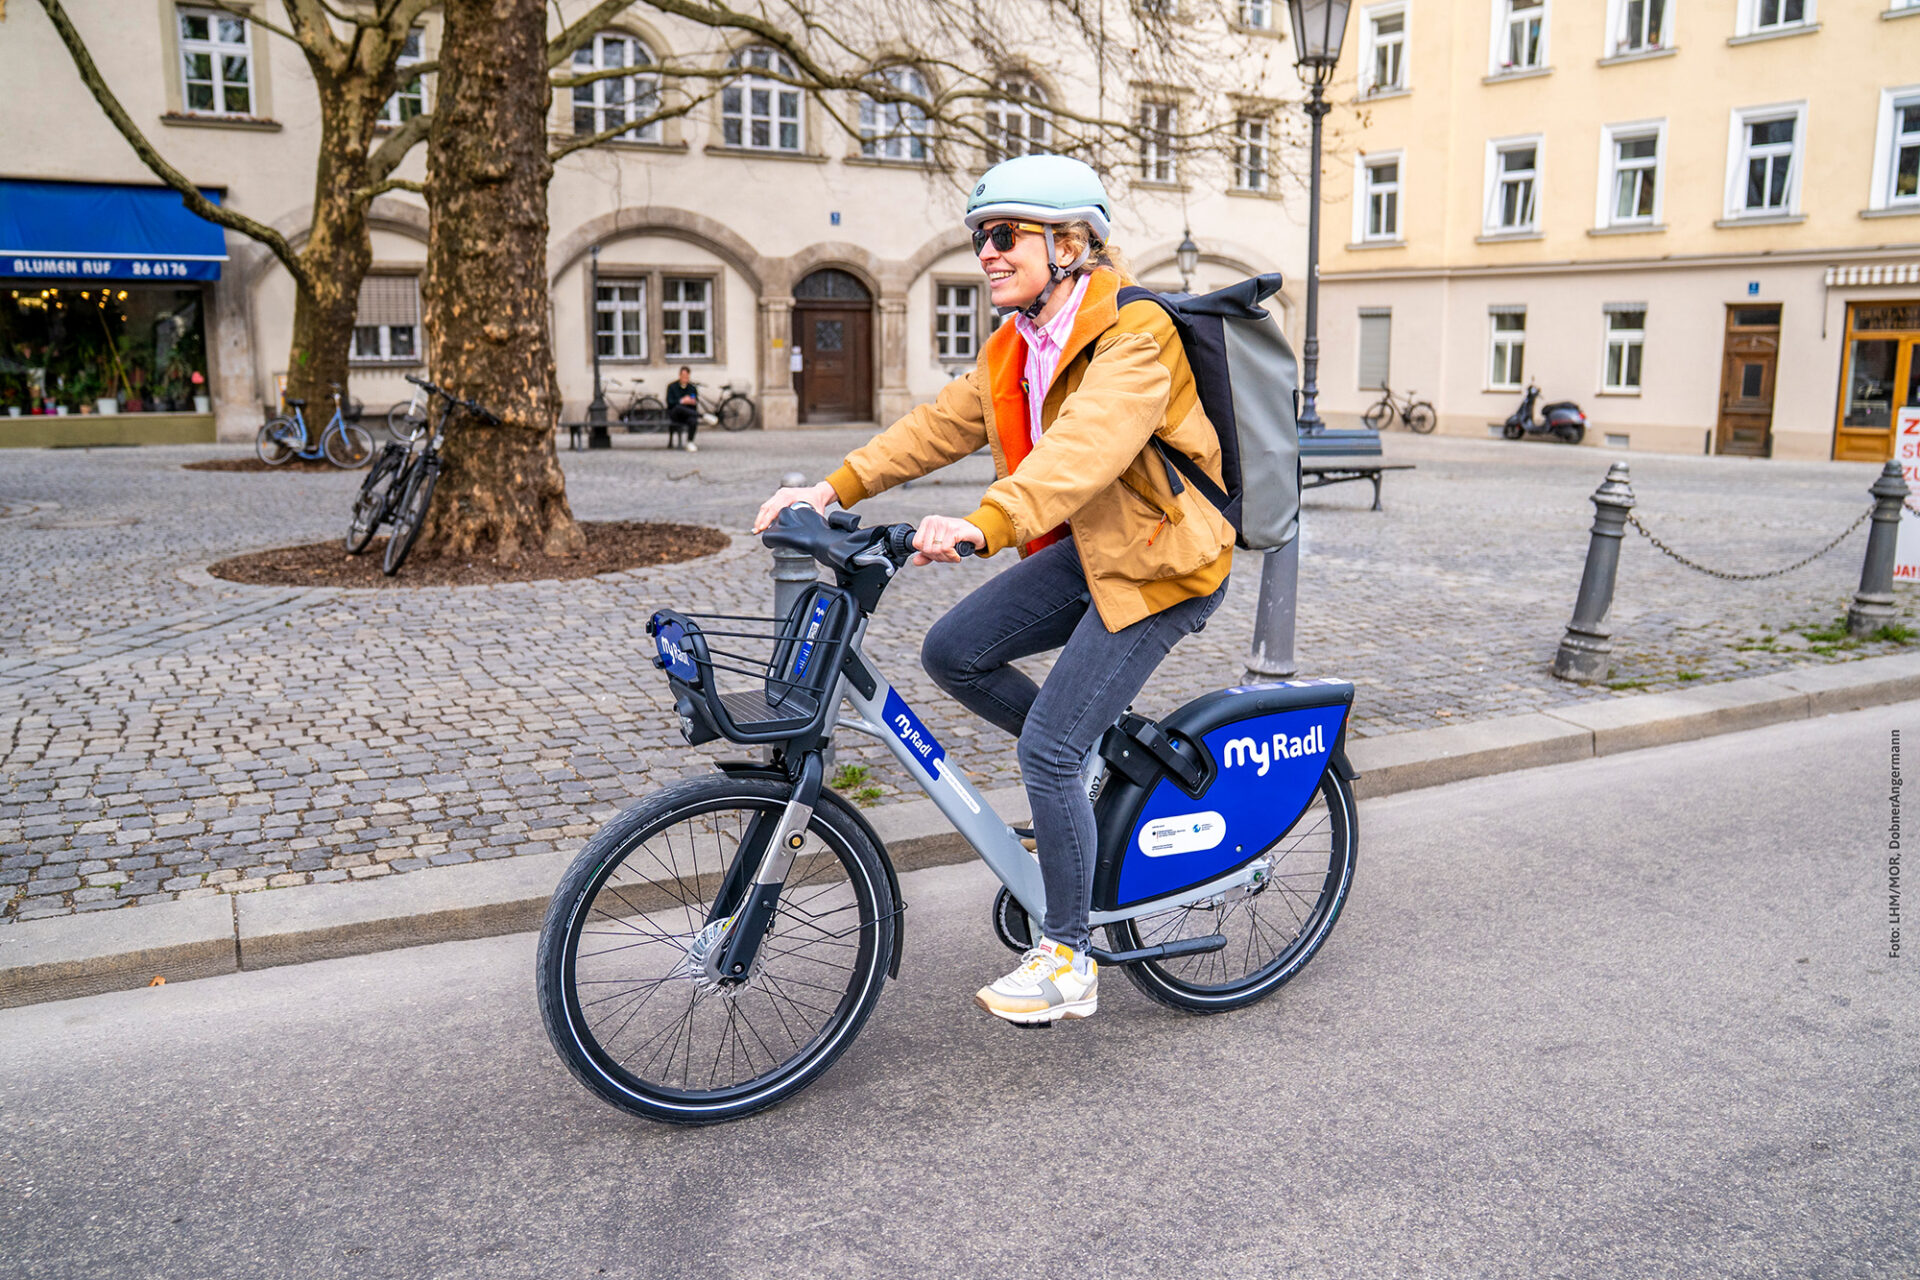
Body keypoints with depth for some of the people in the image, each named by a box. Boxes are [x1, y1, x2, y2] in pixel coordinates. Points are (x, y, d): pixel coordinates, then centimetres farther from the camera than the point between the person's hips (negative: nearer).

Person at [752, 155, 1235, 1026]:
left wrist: (986, 523, -52)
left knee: (1048, 748, -13)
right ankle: (1092, 764, 17)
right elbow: (941, 424, 4)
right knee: (951, 653, -4)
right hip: (1087, 548, 8)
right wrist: (837, 487, -9)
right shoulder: (1016, 348, 8)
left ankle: (1068, 959, 4)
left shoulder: (1133, 336, -20)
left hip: (1160, 563, -8)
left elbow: (1088, 444, -37)